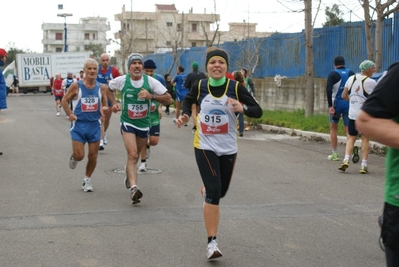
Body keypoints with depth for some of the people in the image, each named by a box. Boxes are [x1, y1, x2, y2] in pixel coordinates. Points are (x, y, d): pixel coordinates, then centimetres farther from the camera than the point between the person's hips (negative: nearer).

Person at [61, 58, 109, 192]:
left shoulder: (101, 88, 0)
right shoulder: (76, 86, -9)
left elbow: (104, 105, 10)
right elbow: (64, 100, 1)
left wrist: (104, 109, -13)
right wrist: (70, 114, -13)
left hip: (95, 125, 3)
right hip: (78, 124, -2)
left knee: (93, 155, 4)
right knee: (79, 156, -6)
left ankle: (87, 179, 25)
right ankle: (73, 157, 32)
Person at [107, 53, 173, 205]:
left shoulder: (151, 81, -10)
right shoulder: (121, 81, -9)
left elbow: (168, 100, -12)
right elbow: (108, 88, 13)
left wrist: (151, 96, -25)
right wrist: (114, 103, -1)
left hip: (144, 124, 2)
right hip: (127, 123, -2)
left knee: (135, 155, 19)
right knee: (133, 155, -19)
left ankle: (129, 176, 48)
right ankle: (134, 188, -27)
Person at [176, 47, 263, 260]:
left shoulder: (235, 87, -9)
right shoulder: (199, 86, -6)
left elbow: (258, 111, -8)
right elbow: (188, 100, 17)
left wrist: (242, 108, -28)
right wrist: (185, 115, -2)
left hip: (228, 148, 2)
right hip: (204, 146, -2)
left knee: (221, 191, 16)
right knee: (214, 191, -14)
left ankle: (206, 190, 55)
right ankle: (212, 242, -8)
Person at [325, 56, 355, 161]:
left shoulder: (333, 74, -4)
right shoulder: (352, 74, 6)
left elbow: (328, 90, -16)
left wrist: (330, 106, -16)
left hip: (336, 104, -2)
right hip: (349, 104, 2)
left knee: (333, 128, 14)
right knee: (348, 129, 6)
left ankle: (334, 154, 13)